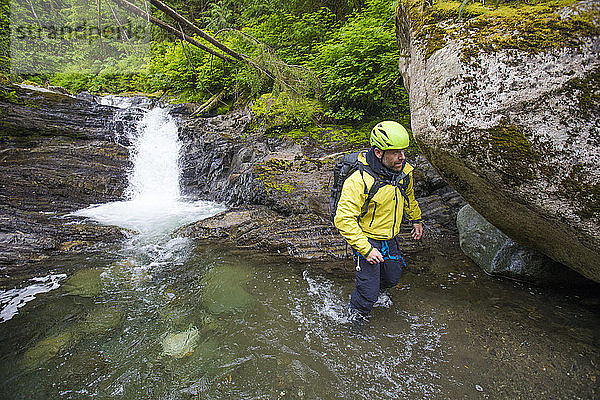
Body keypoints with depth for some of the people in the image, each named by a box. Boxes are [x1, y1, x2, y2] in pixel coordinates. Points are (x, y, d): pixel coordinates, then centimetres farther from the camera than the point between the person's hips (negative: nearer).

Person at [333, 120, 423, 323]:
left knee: (392, 278, 24)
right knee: (368, 293, 0)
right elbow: (344, 220, -29)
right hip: (366, 240, -6)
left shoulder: (404, 170, -9)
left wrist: (416, 219, 25)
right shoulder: (358, 182, -32)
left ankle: (373, 293, 57)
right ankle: (355, 316, 32)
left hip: (390, 239, 7)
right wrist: (366, 249, -30)